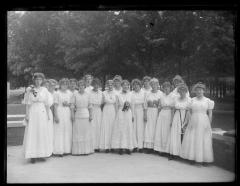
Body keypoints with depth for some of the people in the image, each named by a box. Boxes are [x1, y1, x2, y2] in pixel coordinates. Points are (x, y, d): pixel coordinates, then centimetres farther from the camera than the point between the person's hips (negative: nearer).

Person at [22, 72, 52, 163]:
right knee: (32, 134, -2)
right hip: (33, 113, -2)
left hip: (42, 113, 2)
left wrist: (47, 114, 8)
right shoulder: (30, 90, 1)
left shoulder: (44, 90, 7)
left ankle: (41, 154, 15)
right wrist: (27, 115, -6)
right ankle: (32, 155, 4)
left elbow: (46, 104, 10)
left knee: (42, 134, 5)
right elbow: (28, 104, 0)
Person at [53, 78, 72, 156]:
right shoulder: (57, 93, -2)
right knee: (59, 132, -4)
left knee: (68, 131, 5)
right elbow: (55, 106, -5)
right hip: (59, 113, -4)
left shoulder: (70, 93, 11)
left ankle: (66, 149, 14)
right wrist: (56, 116, -12)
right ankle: (59, 151, 0)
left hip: (68, 113, 5)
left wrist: (68, 104, -5)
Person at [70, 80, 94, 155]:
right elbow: (72, 105, -3)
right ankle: (77, 150, 5)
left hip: (86, 115, 3)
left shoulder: (87, 94, 8)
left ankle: (86, 150, 11)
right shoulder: (75, 94, 0)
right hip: (77, 115, -3)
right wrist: (72, 115, -10)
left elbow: (89, 106, 8)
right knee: (77, 133, -1)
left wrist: (91, 115, 0)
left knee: (87, 132, 4)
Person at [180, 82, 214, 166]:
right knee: (192, 139, 1)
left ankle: (205, 159, 10)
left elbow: (210, 113, 2)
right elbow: (190, 111, 10)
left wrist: (209, 124, -5)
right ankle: (193, 157, 13)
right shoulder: (192, 100, 7)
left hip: (203, 122, -2)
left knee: (203, 140, 1)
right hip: (193, 121, 2)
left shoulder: (208, 100, 1)